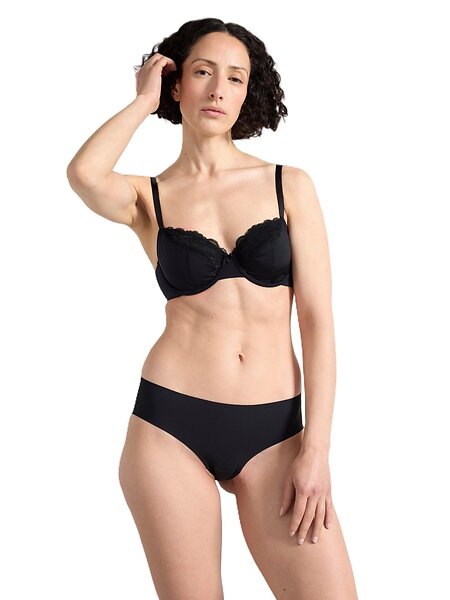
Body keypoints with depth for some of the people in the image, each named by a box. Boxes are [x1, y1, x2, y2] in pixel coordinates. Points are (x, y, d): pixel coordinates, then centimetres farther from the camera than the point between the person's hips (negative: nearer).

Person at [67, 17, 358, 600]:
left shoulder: (290, 185, 6)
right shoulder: (148, 197, 6)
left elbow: (317, 318, 2)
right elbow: (83, 173, -19)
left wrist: (316, 448, -6)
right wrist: (143, 101, -1)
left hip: (273, 430, 1)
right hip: (170, 424, 0)